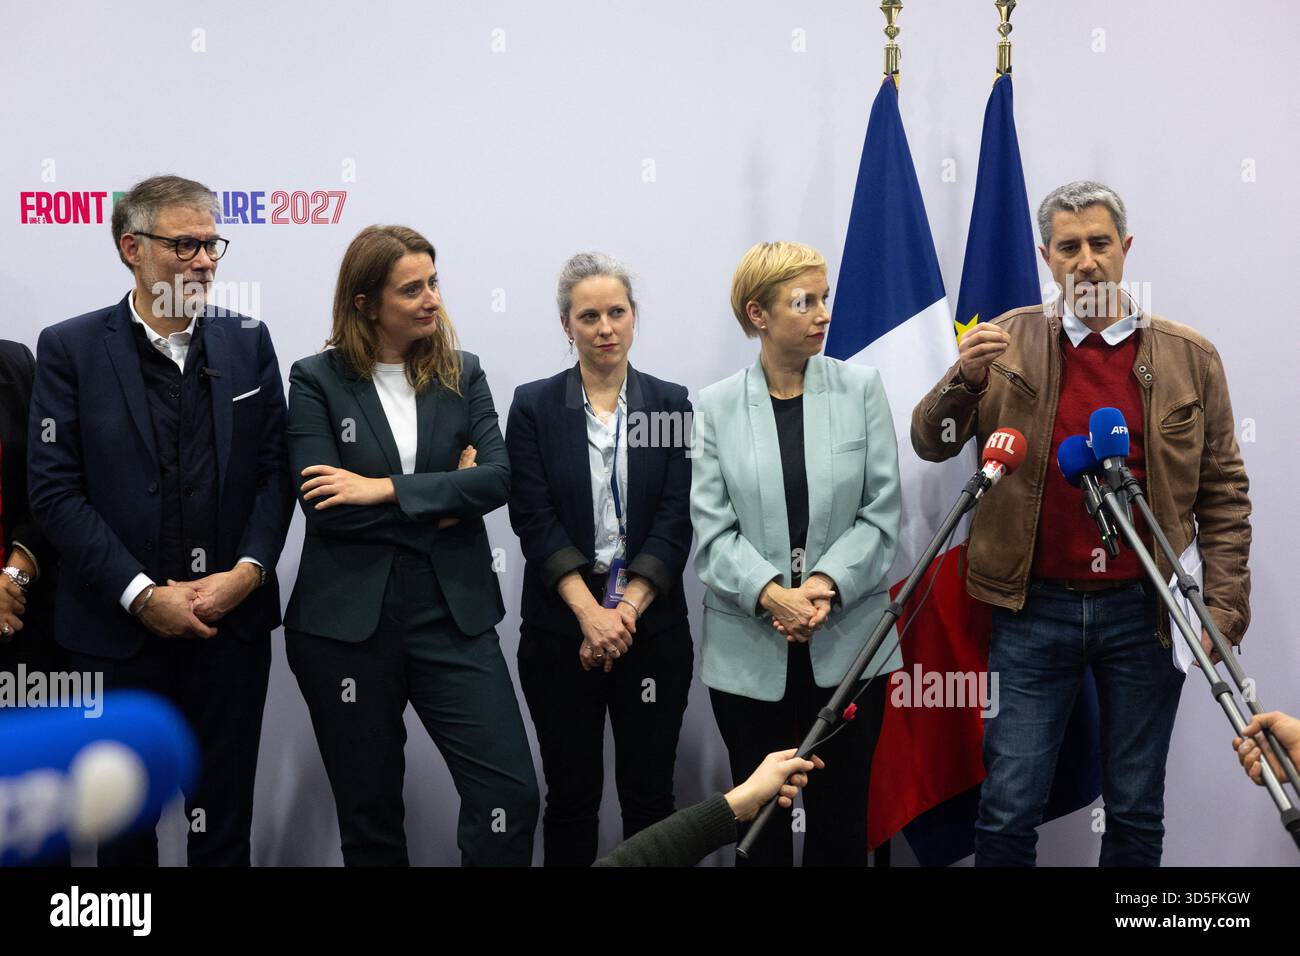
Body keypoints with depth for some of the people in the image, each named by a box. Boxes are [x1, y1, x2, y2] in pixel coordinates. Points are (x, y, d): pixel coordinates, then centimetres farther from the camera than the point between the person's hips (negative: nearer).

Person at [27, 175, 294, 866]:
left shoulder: (247, 341, 6)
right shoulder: (70, 348, -3)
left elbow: (274, 468, 5)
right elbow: (54, 490, -8)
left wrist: (247, 572, -10)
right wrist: (143, 595, -14)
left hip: (233, 621, 2)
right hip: (118, 628, -2)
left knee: (225, 821, 10)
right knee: (126, 830, 13)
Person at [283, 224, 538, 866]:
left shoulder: (462, 374, 7)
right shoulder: (316, 380, -1)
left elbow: (497, 477, -7)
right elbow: (324, 507, -13)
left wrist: (388, 489, -15)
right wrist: (447, 498, -9)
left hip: (452, 614, 2)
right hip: (347, 621, -1)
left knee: (511, 794, -9)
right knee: (368, 814, 11)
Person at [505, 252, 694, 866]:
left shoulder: (672, 404, 4)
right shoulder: (534, 406, 2)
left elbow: (675, 520, -3)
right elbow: (534, 520, -6)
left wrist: (626, 609, -13)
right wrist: (592, 612, -15)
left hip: (652, 627, 1)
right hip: (561, 629, 0)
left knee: (649, 793, 6)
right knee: (572, 793, 7)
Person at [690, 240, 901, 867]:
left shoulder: (860, 389, 2)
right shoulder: (716, 407, 0)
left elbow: (882, 510, -2)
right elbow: (713, 528, -5)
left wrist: (827, 583, -16)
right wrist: (771, 593, -20)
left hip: (848, 643, 1)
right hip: (750, 648, 0)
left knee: (841, 817, 9)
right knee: (761, 820, 10)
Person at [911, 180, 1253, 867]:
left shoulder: (1189, 357, 2)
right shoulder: (1009, 342, 2)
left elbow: (1223, 493, 4)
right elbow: (930, 444, 0)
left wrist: (1223, 609, -2)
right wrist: (965, 379, -19)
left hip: (1144, 611, 1)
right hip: (1034, 609, 0)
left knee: (1136, 814, 13)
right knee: (1007, 811, 3)